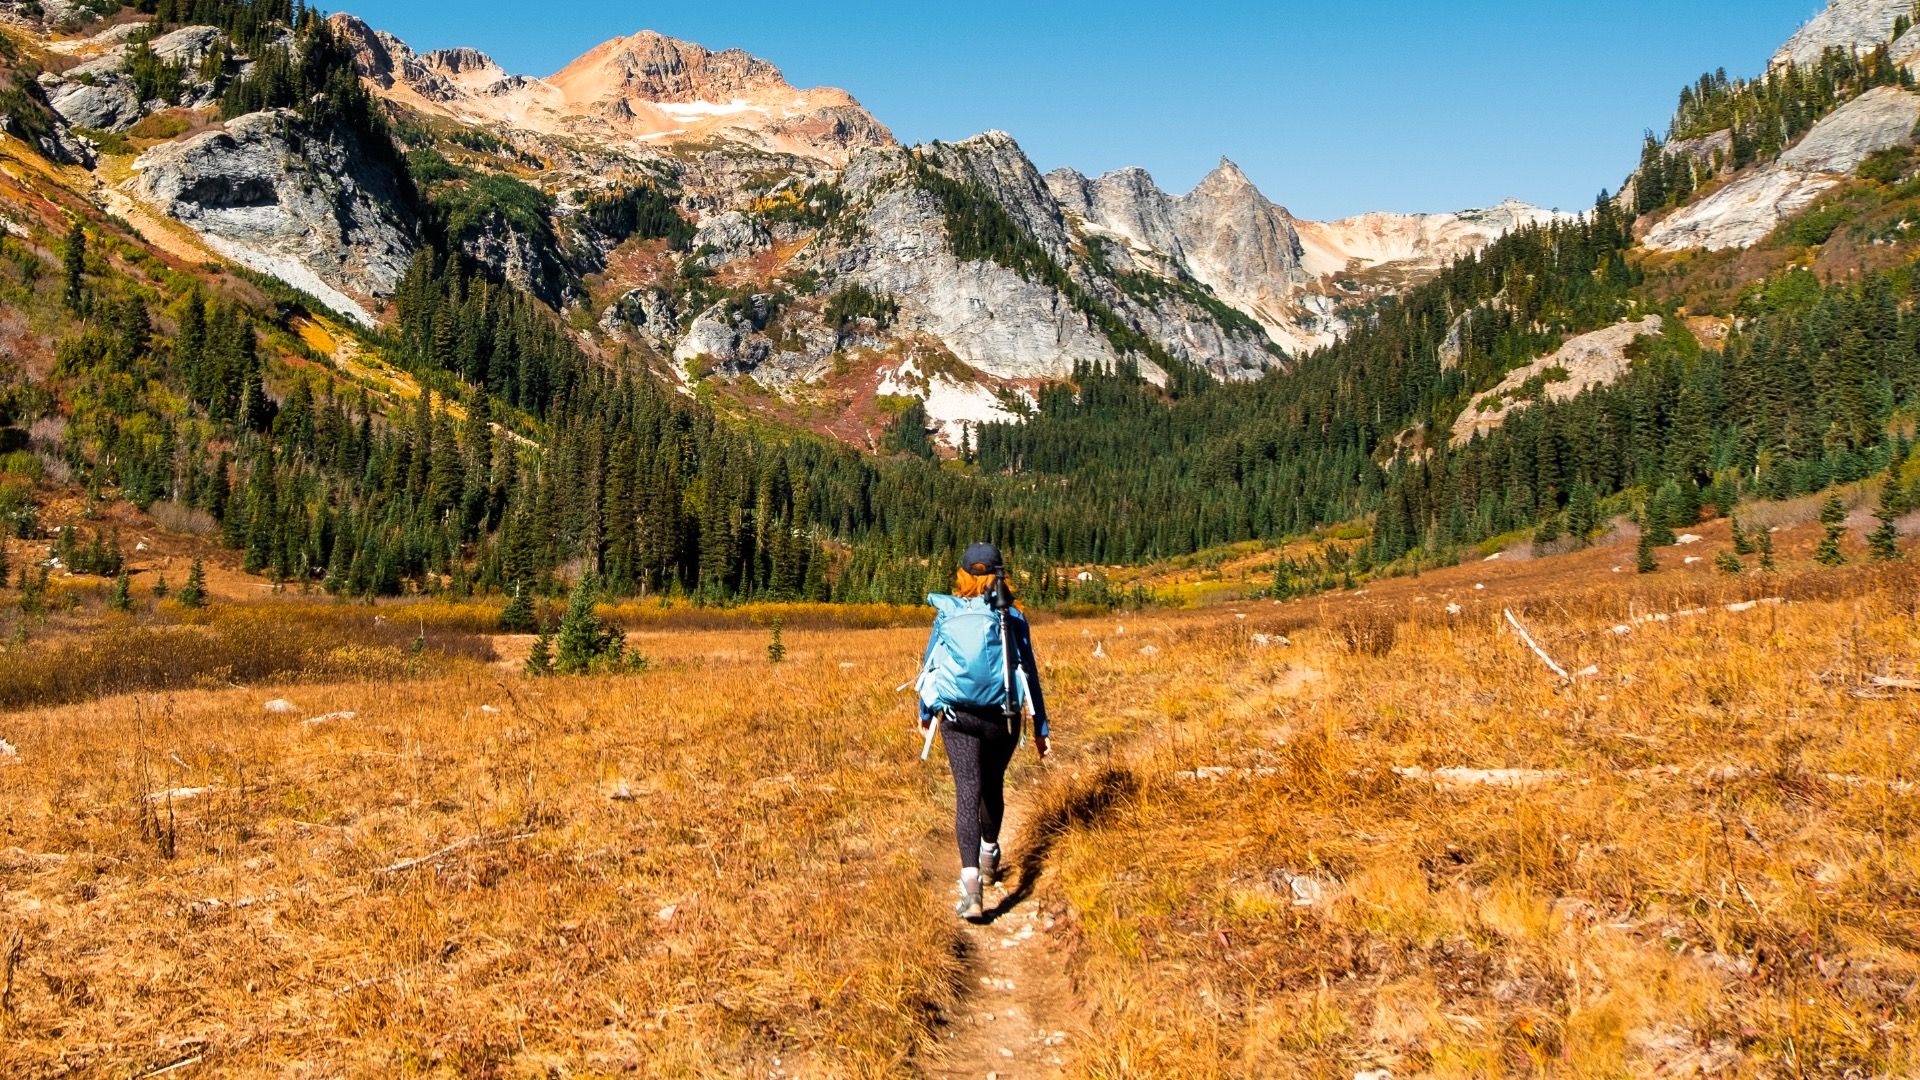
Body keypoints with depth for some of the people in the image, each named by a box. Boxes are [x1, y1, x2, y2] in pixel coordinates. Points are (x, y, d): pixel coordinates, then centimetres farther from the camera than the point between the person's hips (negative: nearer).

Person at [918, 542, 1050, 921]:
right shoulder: (1014, 617, -3)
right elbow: (1029, 674, -1)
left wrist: (925, 713, 21)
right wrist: (1040, 729, 6)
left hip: (959, 718, -1)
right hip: (1003, 718, 2)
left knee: (968, 794, -6)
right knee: (993, 786, 23)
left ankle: (971, 884, -22)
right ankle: (989, 858, 45)